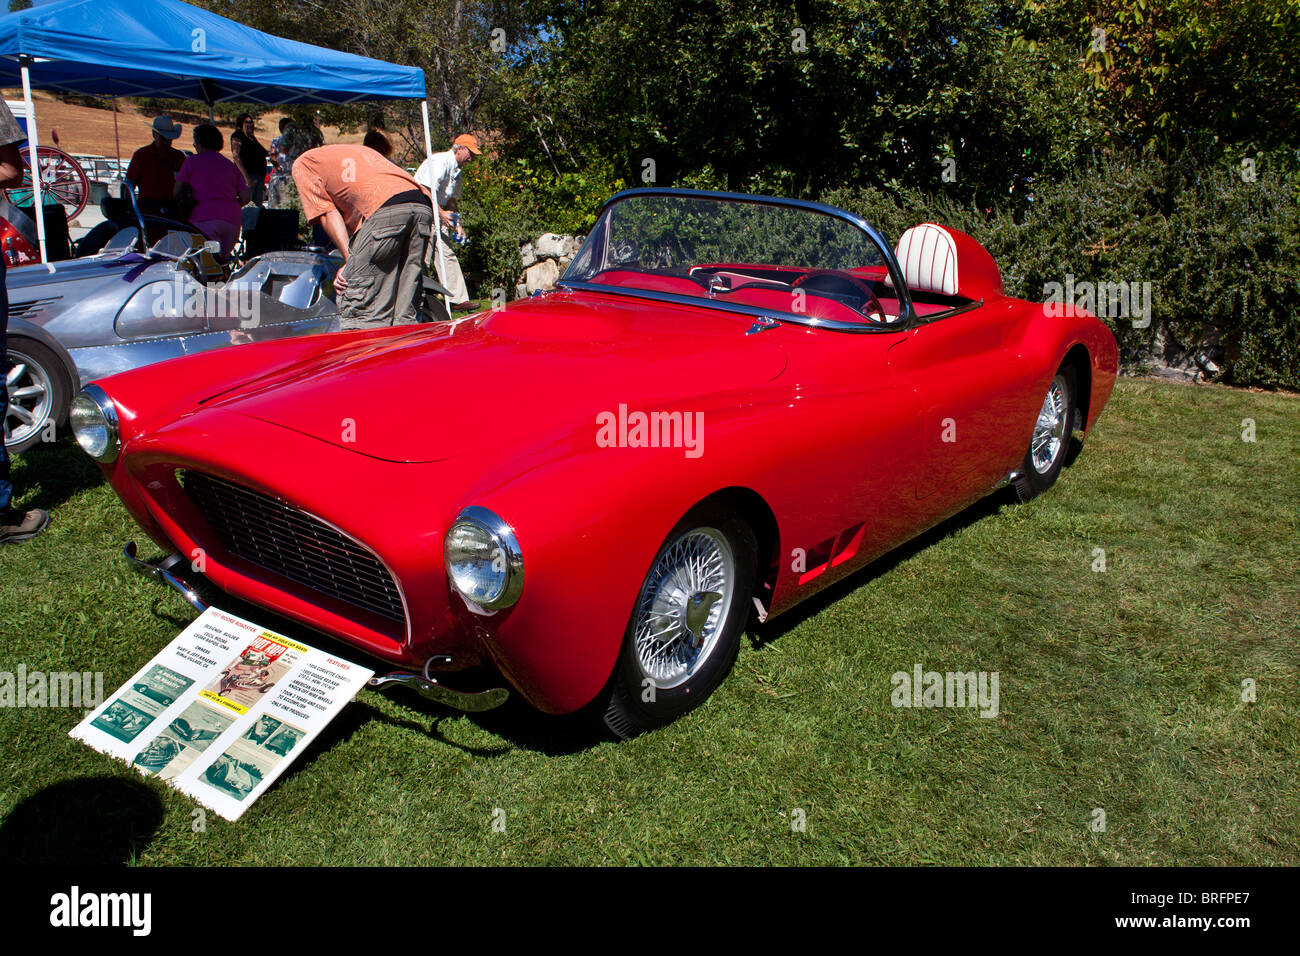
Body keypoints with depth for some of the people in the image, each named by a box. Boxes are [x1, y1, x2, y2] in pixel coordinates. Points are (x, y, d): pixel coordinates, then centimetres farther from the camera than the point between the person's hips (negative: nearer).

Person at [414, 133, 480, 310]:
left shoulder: (457, 170, 16)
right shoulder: (440, 162, -15)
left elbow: (452, 199, 22)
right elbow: (427, 190, -22)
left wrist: (456, 222, 11)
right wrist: (441, 213, -24)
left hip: (438, 213, 9)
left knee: (446, 255, 2)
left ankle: (458, 299, -1)